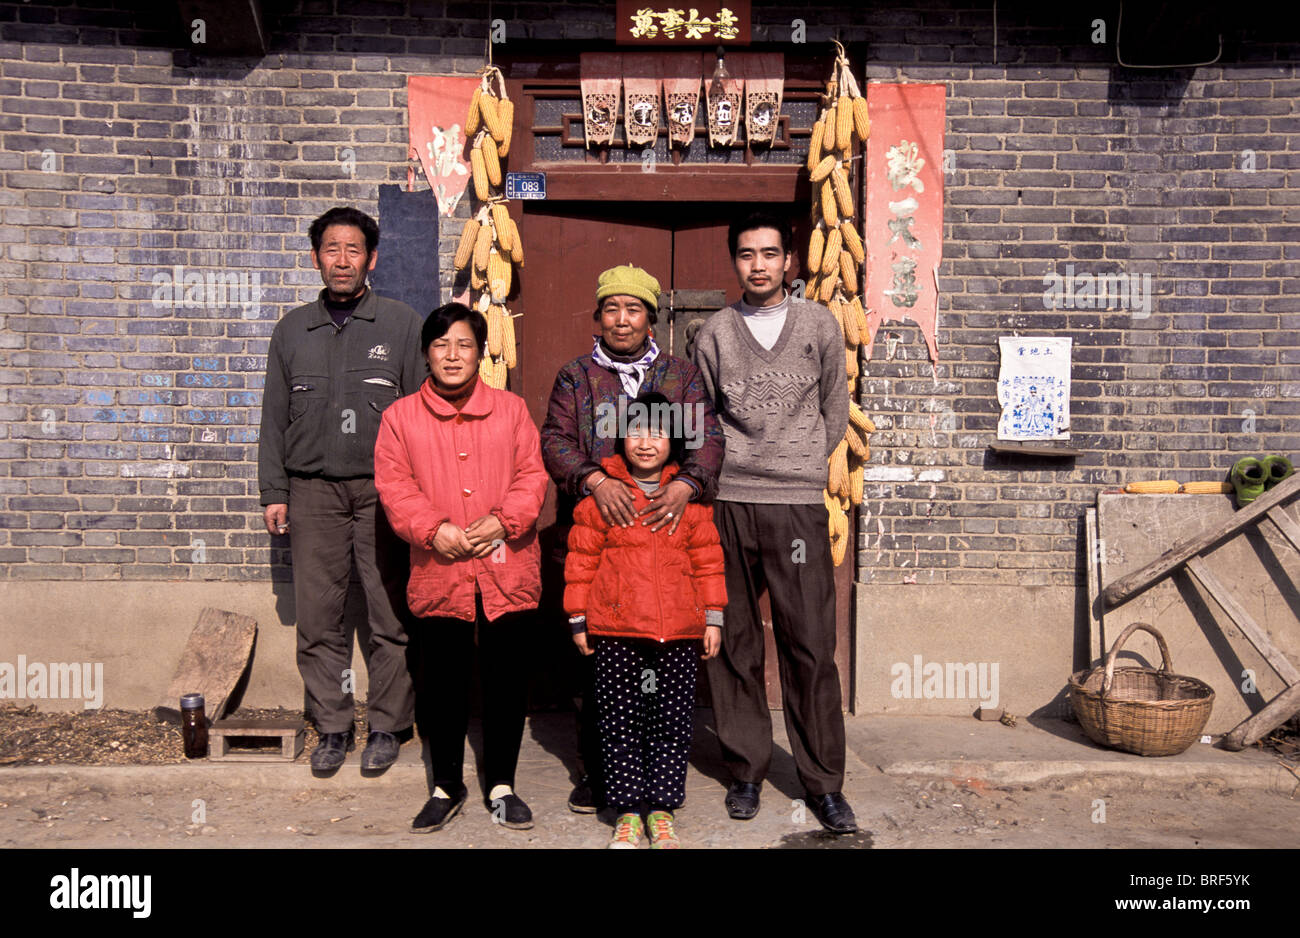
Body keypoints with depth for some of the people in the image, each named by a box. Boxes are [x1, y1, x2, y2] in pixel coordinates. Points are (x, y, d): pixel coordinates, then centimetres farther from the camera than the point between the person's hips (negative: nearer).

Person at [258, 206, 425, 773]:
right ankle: (332, 726, 17)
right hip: (313, 490, 3)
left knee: (391, 615, 0)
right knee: (317, 617, 4)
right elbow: (275, 417, 15)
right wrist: (273, 491, 8)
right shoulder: (292, 329, 14)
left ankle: (387, 726, 14)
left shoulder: (401, 324, 6)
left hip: (382, 489, -2)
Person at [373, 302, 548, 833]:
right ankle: (447, 788, 27)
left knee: (507, 680, 7)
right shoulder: (401, 417, 5)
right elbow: (393, 486, 0)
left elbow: (532, 475, 3)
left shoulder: (511, 410, 8)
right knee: (442, 684, 9)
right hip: (439, 573, 0)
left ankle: (501, 785, 24)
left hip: (506, 571, 1)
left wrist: (503, 520, -13)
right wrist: (433, 529, -15)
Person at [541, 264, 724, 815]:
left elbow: (707, 440, 2)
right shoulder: (575, 377, 13)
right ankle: (595, 770, 19)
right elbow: (555, 441, 1)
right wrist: (595, 481, -18)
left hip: (665, 535, 0)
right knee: (589, 662, 3)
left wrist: (685, 485, -18)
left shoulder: (682, 376, 14)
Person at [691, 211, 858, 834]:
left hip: (798, 504, -1)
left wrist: (799, 466, 12)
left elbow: (834, 413, 16)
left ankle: (824, 781, 11)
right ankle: (746, 770, 19)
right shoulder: (714, 333, 9)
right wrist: (731, 470, 5)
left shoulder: (819, 325, 9)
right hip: (727, 503, 1)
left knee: (811, 645, -2)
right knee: (735, 644, 5)